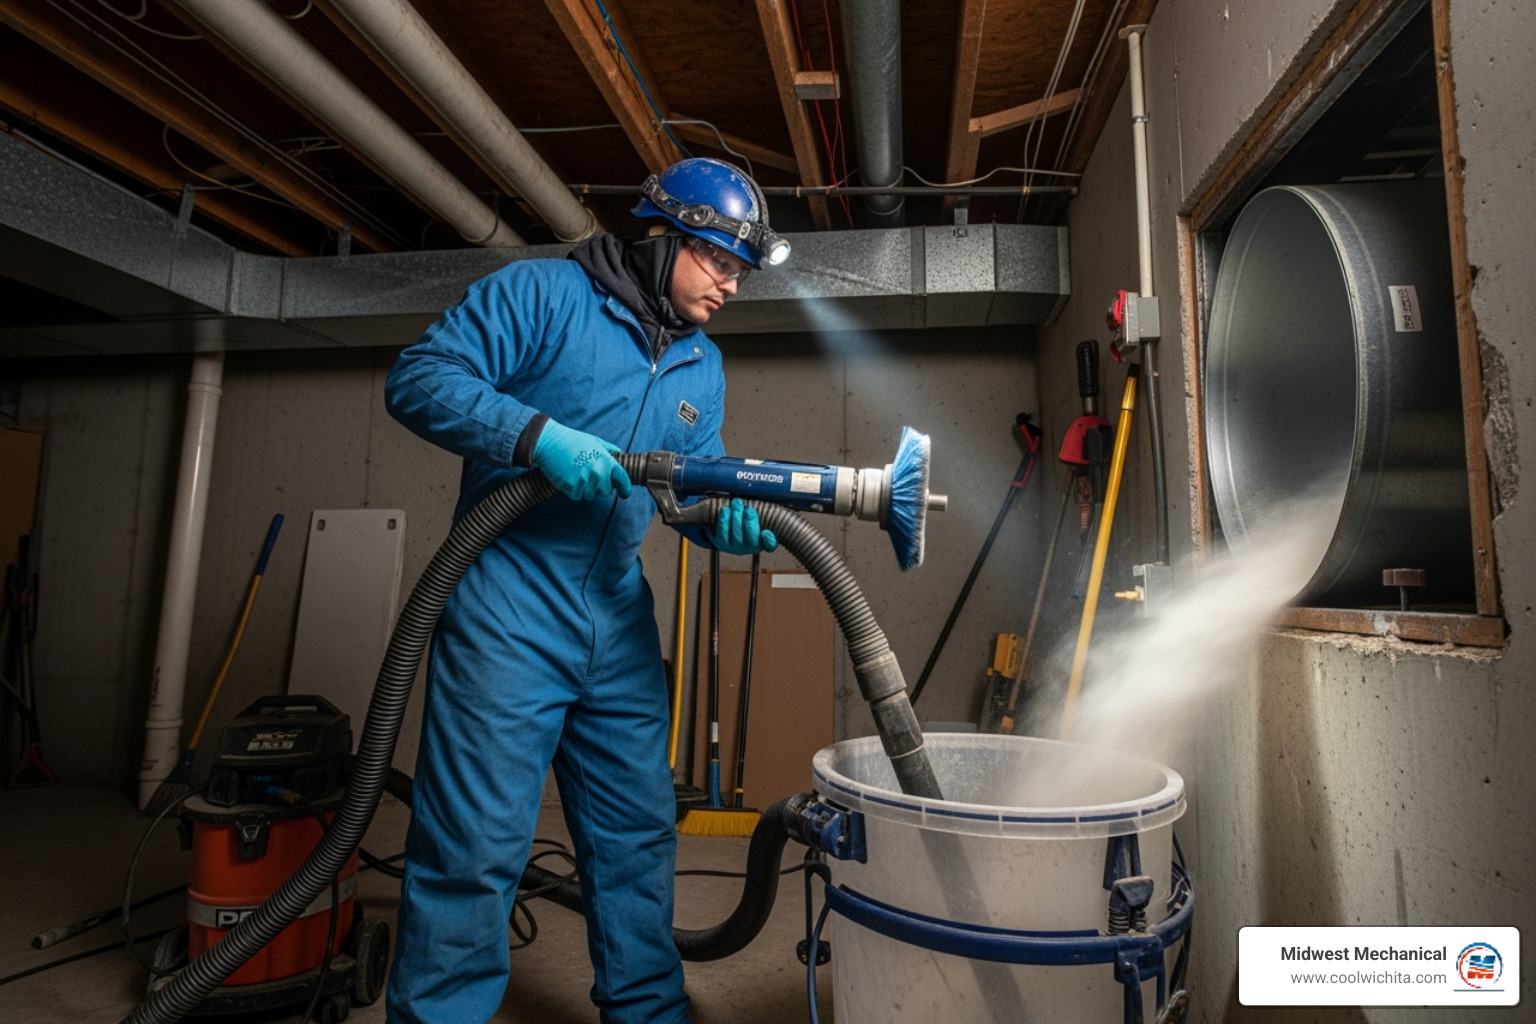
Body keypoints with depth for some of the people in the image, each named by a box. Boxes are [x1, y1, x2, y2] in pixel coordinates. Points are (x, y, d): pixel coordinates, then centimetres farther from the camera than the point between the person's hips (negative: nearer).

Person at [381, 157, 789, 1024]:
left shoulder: (702, 364, 14)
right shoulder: (541, 293, -5)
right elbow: (419, 377, -11)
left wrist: (727, 518, -11)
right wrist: (539, 434, -25)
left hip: (621, 623, 7)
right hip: (509, 607, -6)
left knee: (639, 833, 15)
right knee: (477, 843, -2)